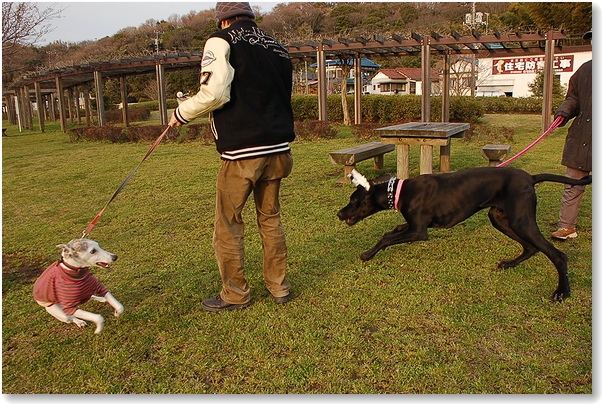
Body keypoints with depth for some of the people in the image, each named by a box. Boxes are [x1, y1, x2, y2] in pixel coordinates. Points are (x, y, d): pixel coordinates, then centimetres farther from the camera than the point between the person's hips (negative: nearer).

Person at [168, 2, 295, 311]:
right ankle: (279, 287, 26)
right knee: (270, 218, 18)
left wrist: (182, 113, 0)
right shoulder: (277, 47, 16)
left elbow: (214, 92, -15)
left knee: (228, 224, 7)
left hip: (241, 152, -6)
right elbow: (283, 96, 17)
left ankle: (235, 294, 17)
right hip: (277, 149, 7)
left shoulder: (222, 42, -3)